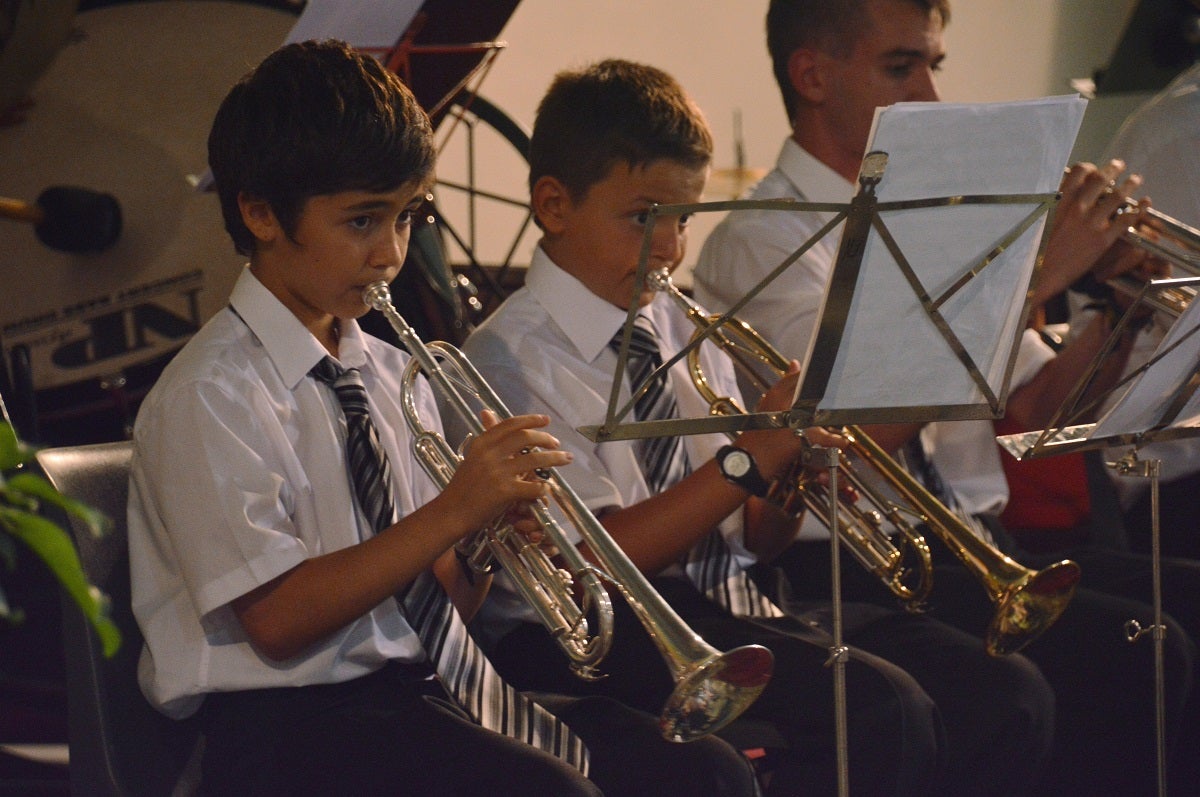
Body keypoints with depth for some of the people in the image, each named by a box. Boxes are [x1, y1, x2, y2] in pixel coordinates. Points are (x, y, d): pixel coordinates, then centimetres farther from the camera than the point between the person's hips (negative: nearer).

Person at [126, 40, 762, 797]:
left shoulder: (392, 374, 15)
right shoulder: (212, 395, -9)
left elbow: (435, 604, 15)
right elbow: (276, 621, -17)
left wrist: (484, 536, -7)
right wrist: (454, 512, -18)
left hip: (435, 686, 7)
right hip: (296, 724, -7)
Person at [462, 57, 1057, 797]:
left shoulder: (688, 333, 17)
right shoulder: (513, 356, -7)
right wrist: (746, 461, -19)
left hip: (722, 609, 8)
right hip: (590, 639, -8)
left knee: (1006, 697, -10)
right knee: (880, 712, -31)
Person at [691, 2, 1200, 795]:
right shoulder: (763, 238, -6)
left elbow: (1035, 409, 17)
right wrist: (1037, 275, -18)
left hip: (982, 544, 7)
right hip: (859, 565, -7)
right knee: (1127, 654, -25)